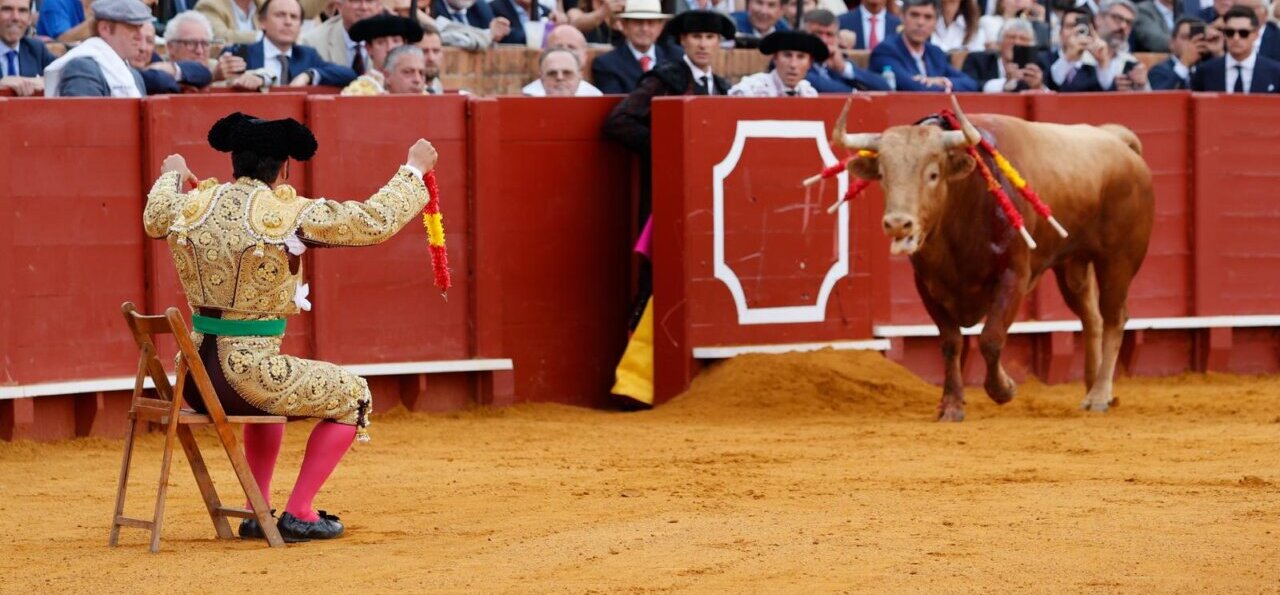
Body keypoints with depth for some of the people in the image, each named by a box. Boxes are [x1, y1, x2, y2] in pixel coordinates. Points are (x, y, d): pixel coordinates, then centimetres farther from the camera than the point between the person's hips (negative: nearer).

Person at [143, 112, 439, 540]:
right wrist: (413, 170, 7)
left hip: (193, 381, 7)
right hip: (248, 371, -7)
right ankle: (299, 514, 11)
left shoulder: (192, 206, 2)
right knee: (352, 396, 15)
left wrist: (171, 176, 48)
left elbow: (153, 219, 27)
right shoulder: (289, 215, -14)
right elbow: (377, 221, -9)